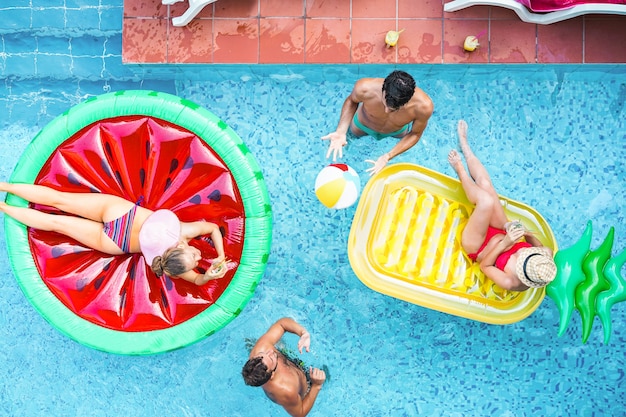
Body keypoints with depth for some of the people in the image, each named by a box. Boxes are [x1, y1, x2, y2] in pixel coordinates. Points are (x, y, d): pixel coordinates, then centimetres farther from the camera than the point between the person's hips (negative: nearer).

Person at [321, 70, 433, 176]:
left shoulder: (423, 106, -44)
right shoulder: (364, 88, -45)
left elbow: (415, 134, -23)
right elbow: (351, 101, -19)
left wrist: (387, 157, -34)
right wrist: (341, 132, -31)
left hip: (397, 132, 1)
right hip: (363, 125, 0)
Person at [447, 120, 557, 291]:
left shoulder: (510, 282, -39)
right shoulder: (546, 258, -27)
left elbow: (485, 266, -25)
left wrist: (504, 244, -38)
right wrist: (528, 234, -24)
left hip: (476, 247, -5)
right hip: (500, 232, 5)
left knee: (487, 201, -26)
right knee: (484, 184, -4)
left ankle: (460, 169, 8)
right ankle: (463, 142, 23)